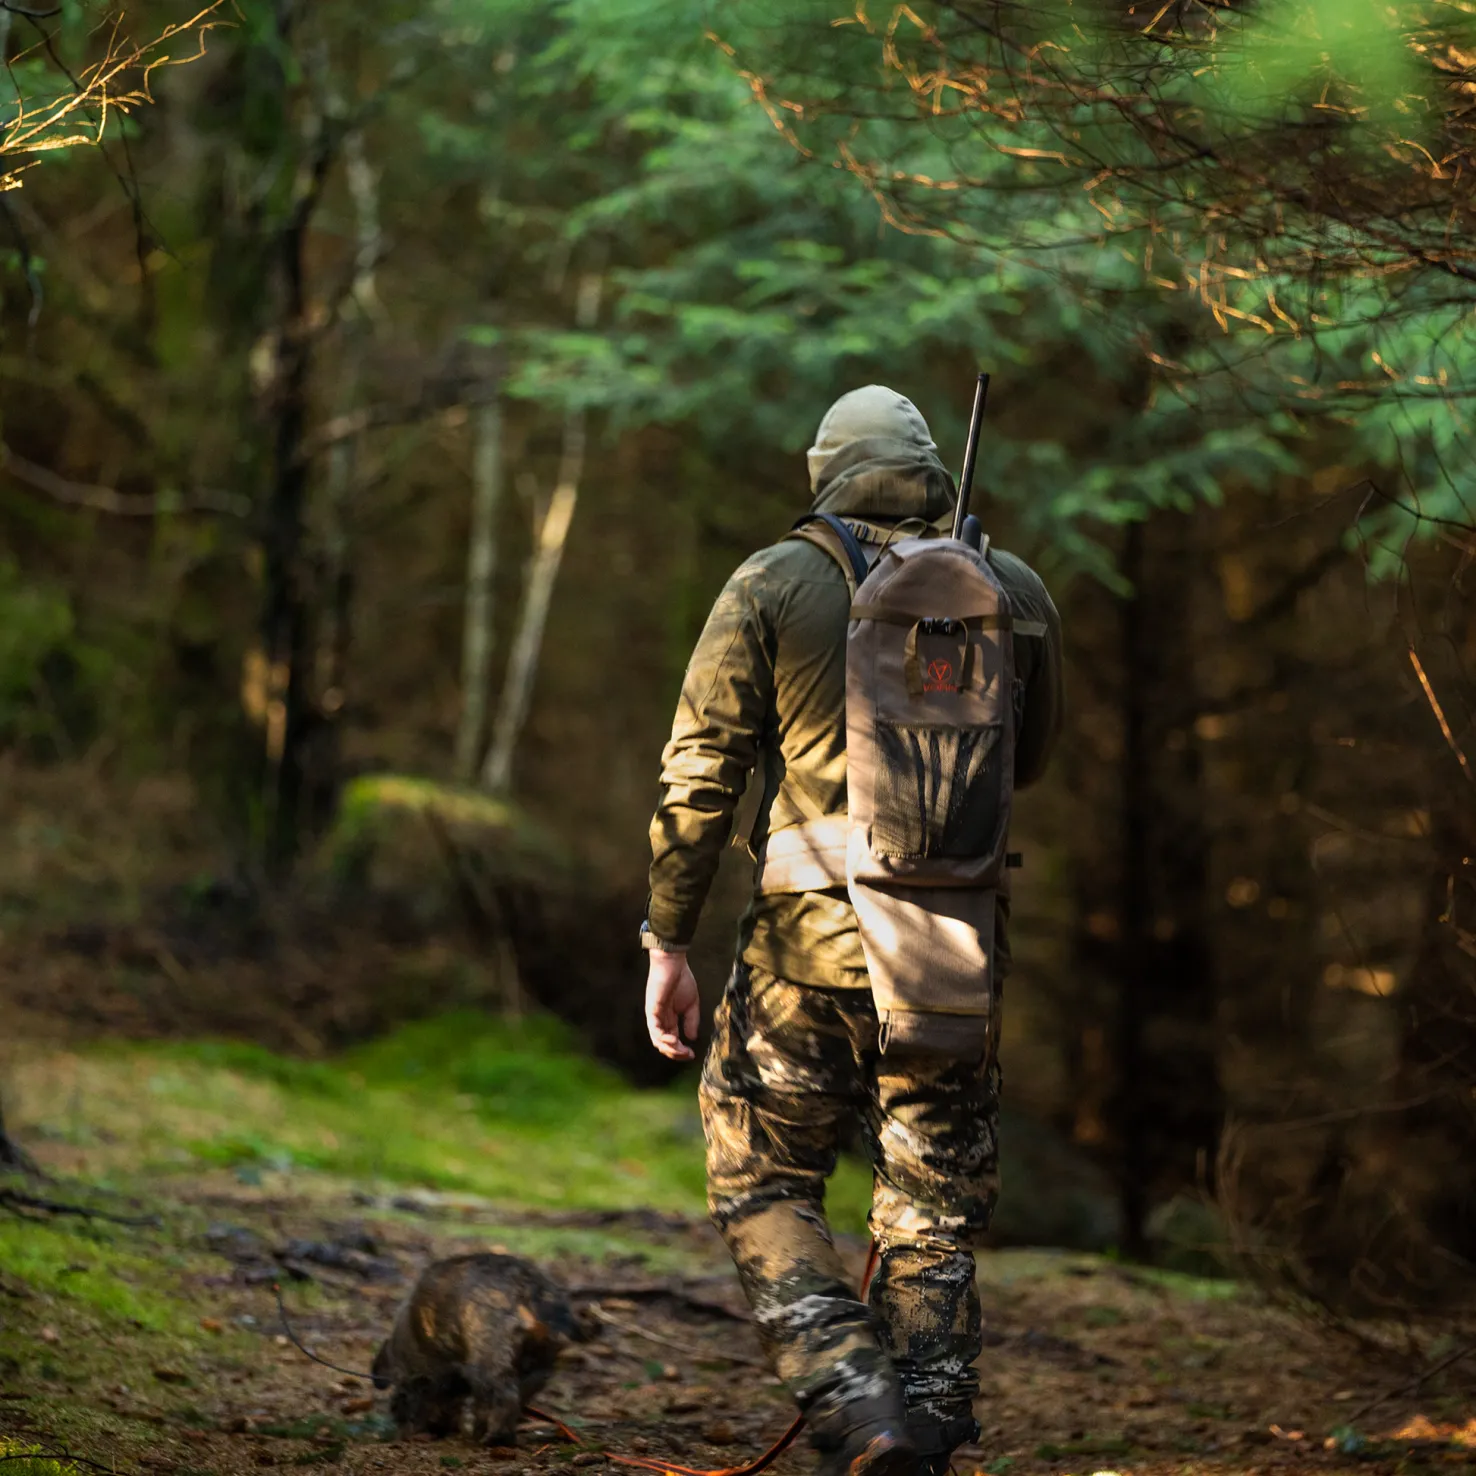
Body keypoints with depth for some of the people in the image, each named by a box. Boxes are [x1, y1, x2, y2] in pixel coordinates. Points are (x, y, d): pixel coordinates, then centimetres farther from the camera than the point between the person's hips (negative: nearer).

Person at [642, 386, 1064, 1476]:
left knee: (764, 1186, 11)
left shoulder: (773, 587, -3)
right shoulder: (1015, 591, 4)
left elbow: (700, 775, -5)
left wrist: (668, 941, 0)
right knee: (935, 1218, 11)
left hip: (810, 945, -2)